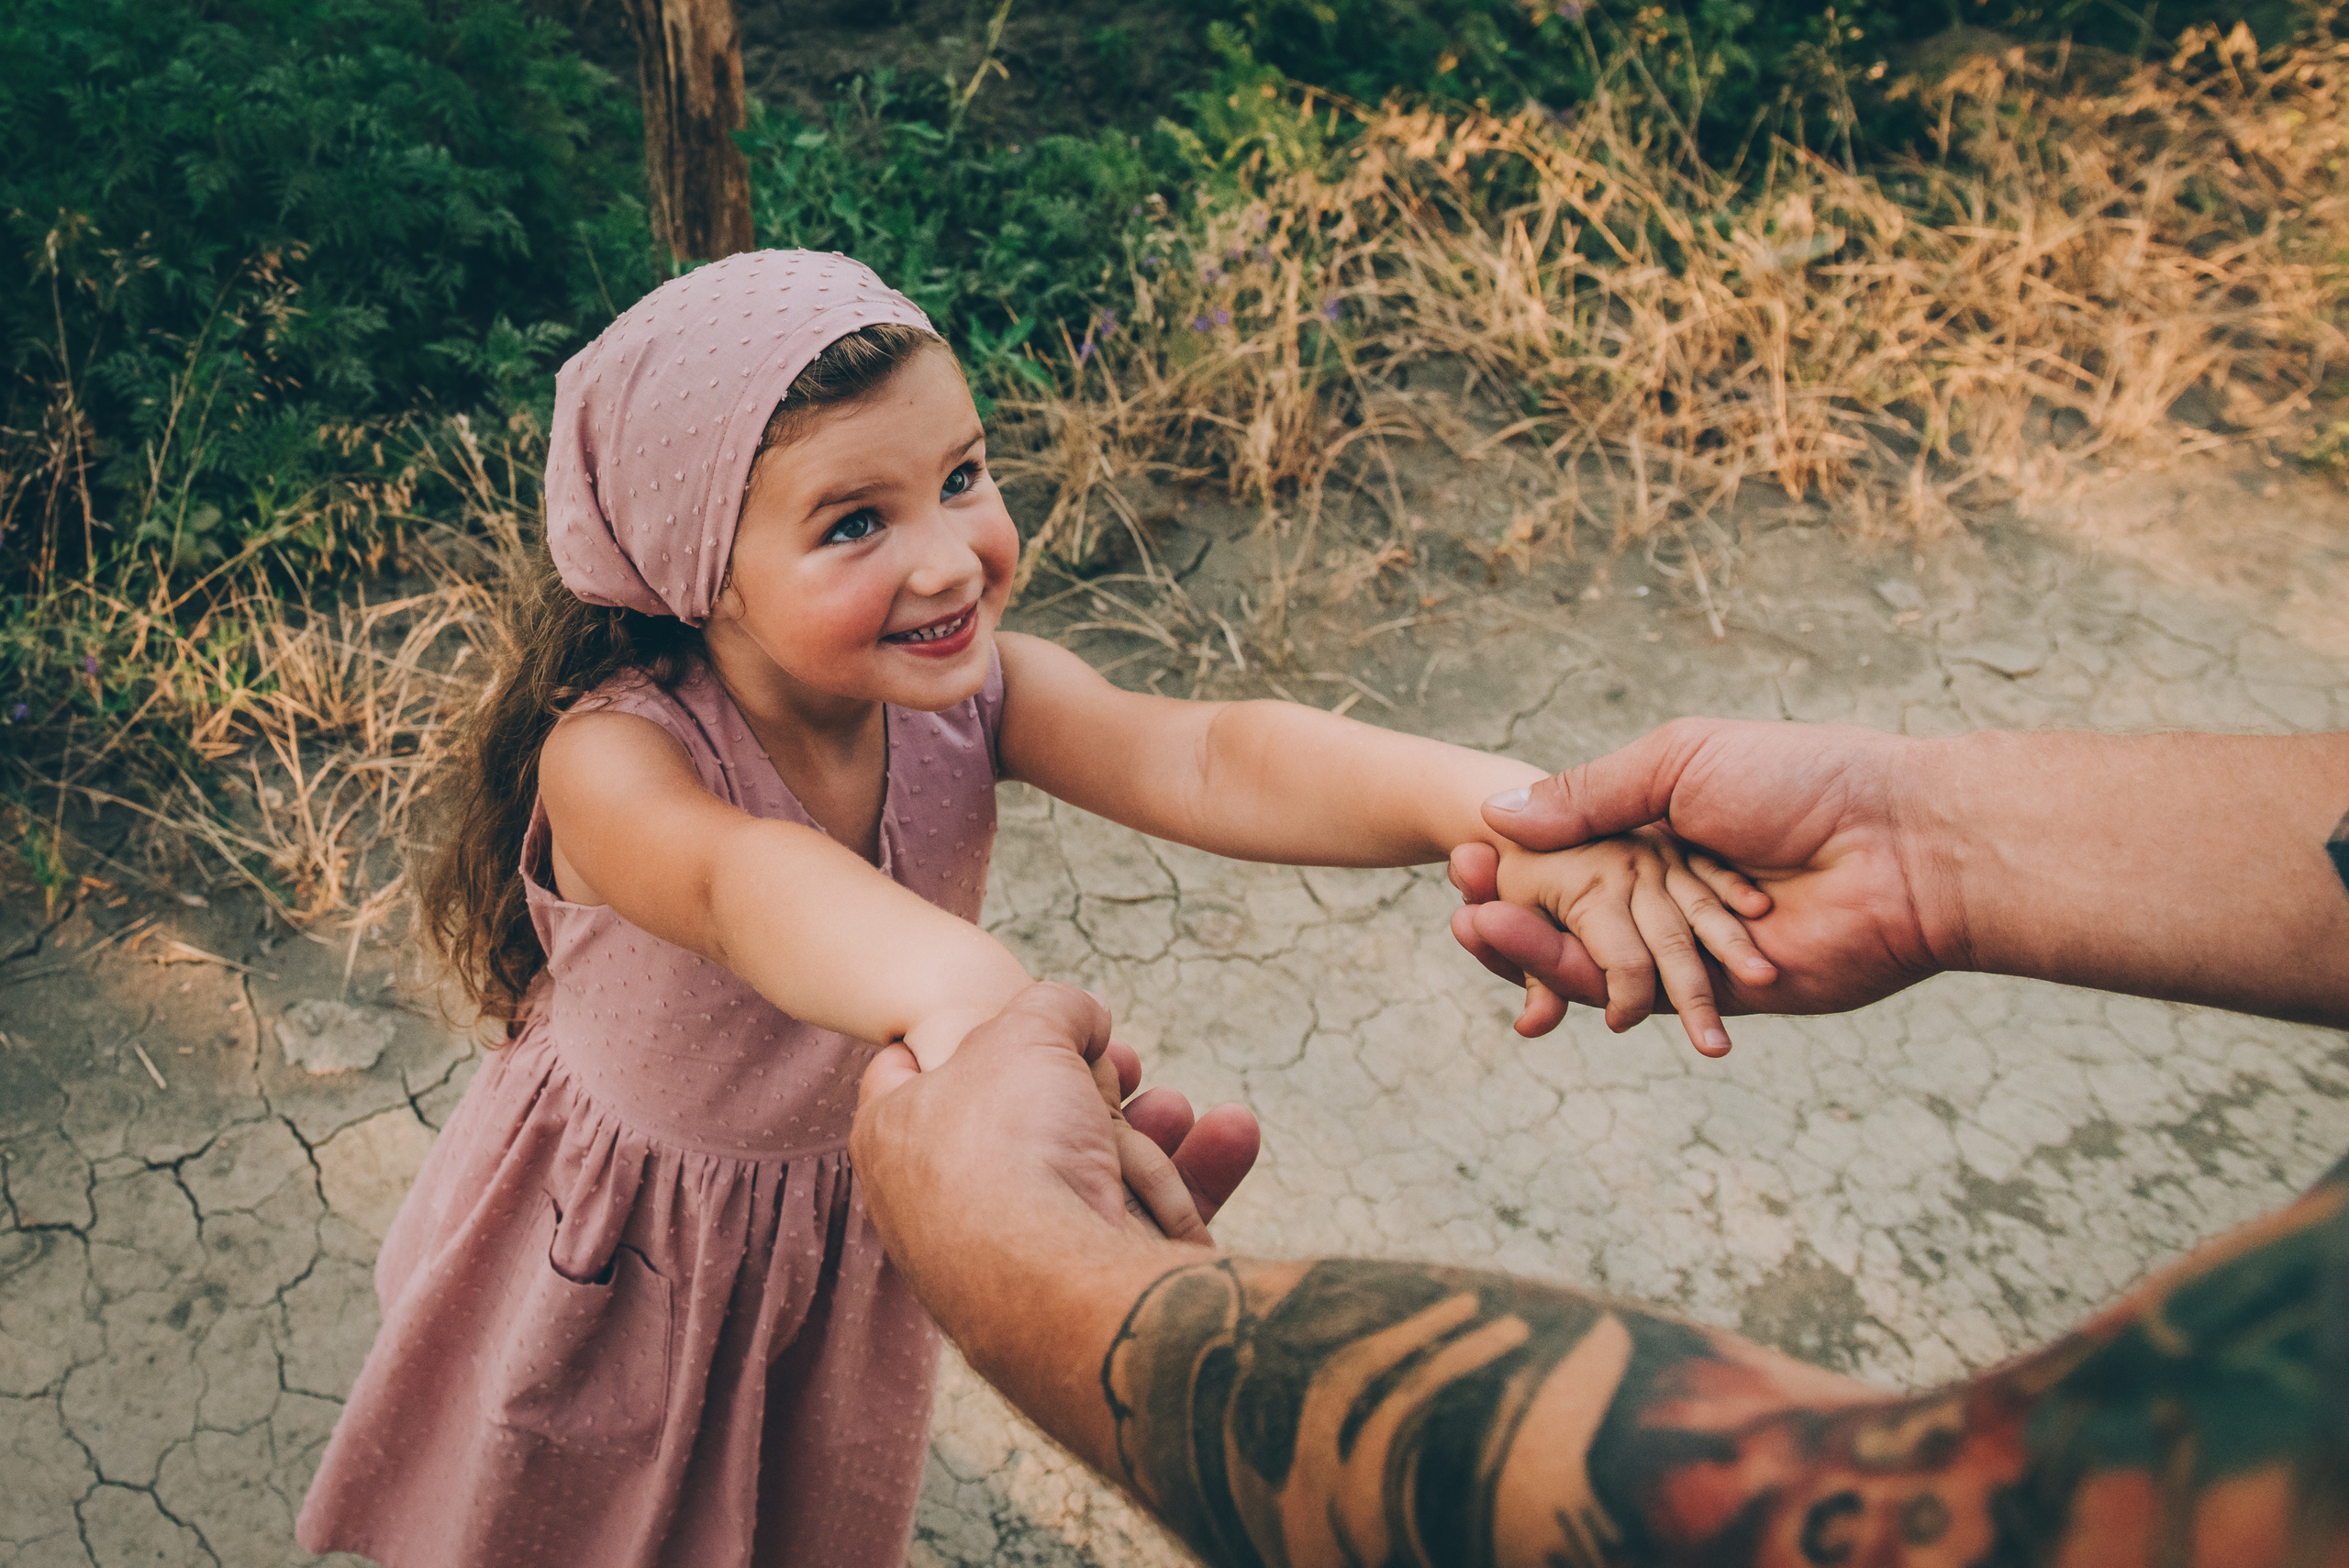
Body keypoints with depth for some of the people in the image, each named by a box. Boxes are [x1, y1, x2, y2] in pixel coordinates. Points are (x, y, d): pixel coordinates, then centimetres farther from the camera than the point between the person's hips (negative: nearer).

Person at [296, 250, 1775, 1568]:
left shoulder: (976, 693, -25)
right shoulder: (613, 759, -35)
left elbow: (1207, 762, -42)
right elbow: (739, 879, -58)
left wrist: (1513, 801, -60)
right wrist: (959, 992, -81)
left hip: (857, 1229, 3)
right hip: (620, 1260, -3)